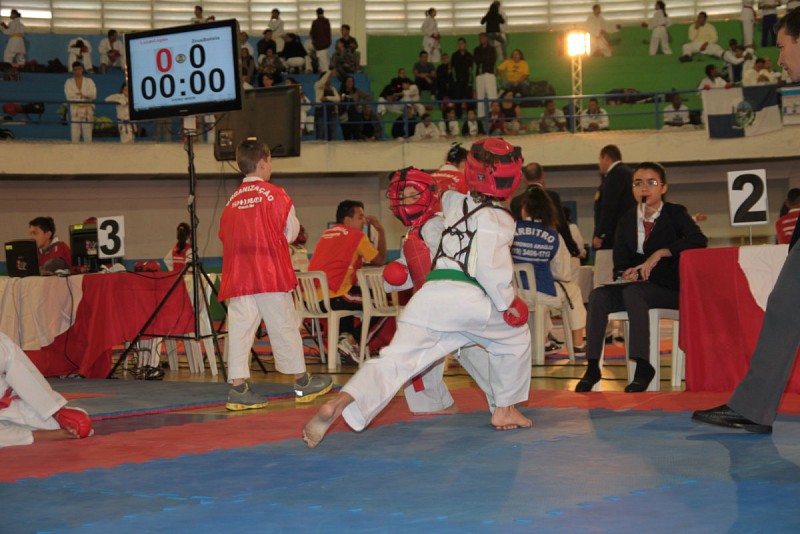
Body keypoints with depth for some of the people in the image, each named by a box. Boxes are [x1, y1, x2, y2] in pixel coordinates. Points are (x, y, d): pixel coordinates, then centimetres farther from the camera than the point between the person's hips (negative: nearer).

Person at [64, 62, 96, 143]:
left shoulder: (89, 81, 11)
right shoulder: (69, 82, 10)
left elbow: (93, 94, -3)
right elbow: (69, 96, -5)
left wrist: (78, 94, -10)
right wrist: (84, 96, -9)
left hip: (87, 110, 1)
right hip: (74, 110, -1)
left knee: (88, 136, -3)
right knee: (74, 135, -6)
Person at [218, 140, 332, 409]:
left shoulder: (232, 200, 11)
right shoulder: (275, 194, -3)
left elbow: (225, 236, 13)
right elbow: (291, 231, 1)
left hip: (238, 275, 4)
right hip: (271, 273, -4)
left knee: (240, 328, 1)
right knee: (284, 325, 6)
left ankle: (238, 387, -5)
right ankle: (302, 382, 19)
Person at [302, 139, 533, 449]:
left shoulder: (456, 204, 22)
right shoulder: (497, 220, 0)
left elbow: (446, 194, 48)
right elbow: (488, 267, -10)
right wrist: (508, 303, 1)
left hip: (431, 293, 5)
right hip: (469, 299, -5)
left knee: (395, 359, -4)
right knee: (515, 336, 23)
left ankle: (339, 404, -26)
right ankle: (505, 410, 29)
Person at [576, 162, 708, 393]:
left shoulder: (675, 214, 0)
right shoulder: (627, 220, 12)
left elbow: (699, 240, -20)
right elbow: (620, 265, 10)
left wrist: (659, 254, -27)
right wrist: (627, 274, -16)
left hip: (670, 289, -4)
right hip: (635, 286, 4)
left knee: (632, 292, -34)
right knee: (598, 295, -23)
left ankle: (643, 366, -34)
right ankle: (592, 366, -25)